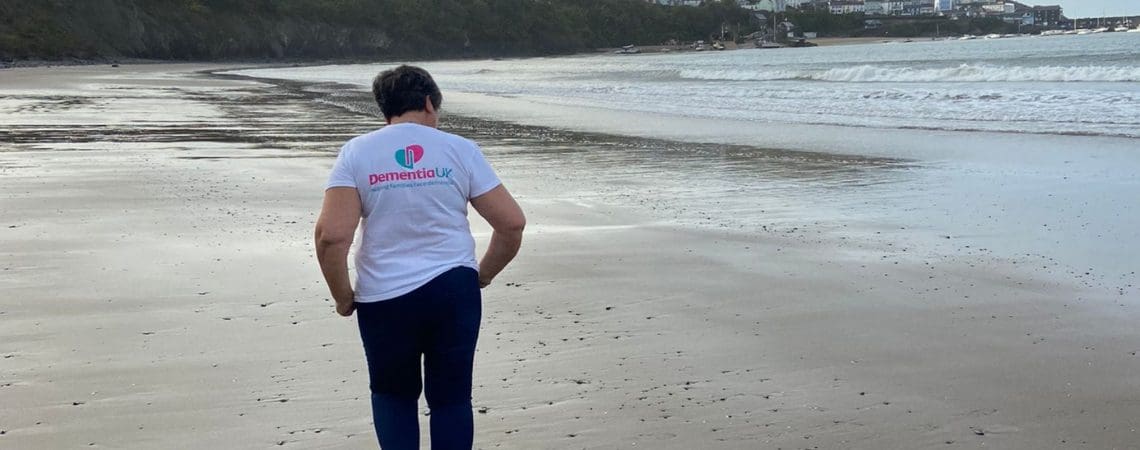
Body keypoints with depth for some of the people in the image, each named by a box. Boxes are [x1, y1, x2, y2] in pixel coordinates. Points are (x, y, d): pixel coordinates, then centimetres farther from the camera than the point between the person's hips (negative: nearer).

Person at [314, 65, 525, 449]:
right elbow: (512, 223, -1)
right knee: (451, 396, 13)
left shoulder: (357, 152, -1)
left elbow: (331, 235, -12)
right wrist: (484, 274, 15)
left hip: (384, 297, 0)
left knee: (393, 395, 20)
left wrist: (343, 296, 2)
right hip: (454, 290, 0)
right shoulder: (460, 150, 1)